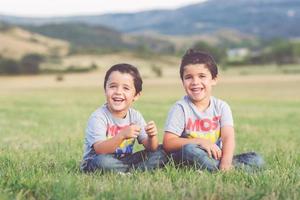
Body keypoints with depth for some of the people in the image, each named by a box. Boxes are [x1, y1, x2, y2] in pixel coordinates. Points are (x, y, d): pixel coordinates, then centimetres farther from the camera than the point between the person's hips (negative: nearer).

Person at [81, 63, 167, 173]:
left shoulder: (135, 116, -1)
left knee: (160, 153, -7)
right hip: (94, 163, -5)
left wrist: (152, 137, -28)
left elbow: (150, 147, -4)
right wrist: (122, 135, -42)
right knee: (103, 161, -40)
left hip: (125, 161, 5)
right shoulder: (98, 117, -17)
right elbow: (100, 150, -29)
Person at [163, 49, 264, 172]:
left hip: (215, 158, 3)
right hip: (186, 160, -3)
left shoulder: (221, 107, 3)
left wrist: (226, 162, -31)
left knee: (256, 160, -13)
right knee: (189, 149, -37)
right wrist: (199, 141, -23)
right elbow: (167, 143, -12)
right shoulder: (181, 108, -6)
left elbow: (228, 137, -11)